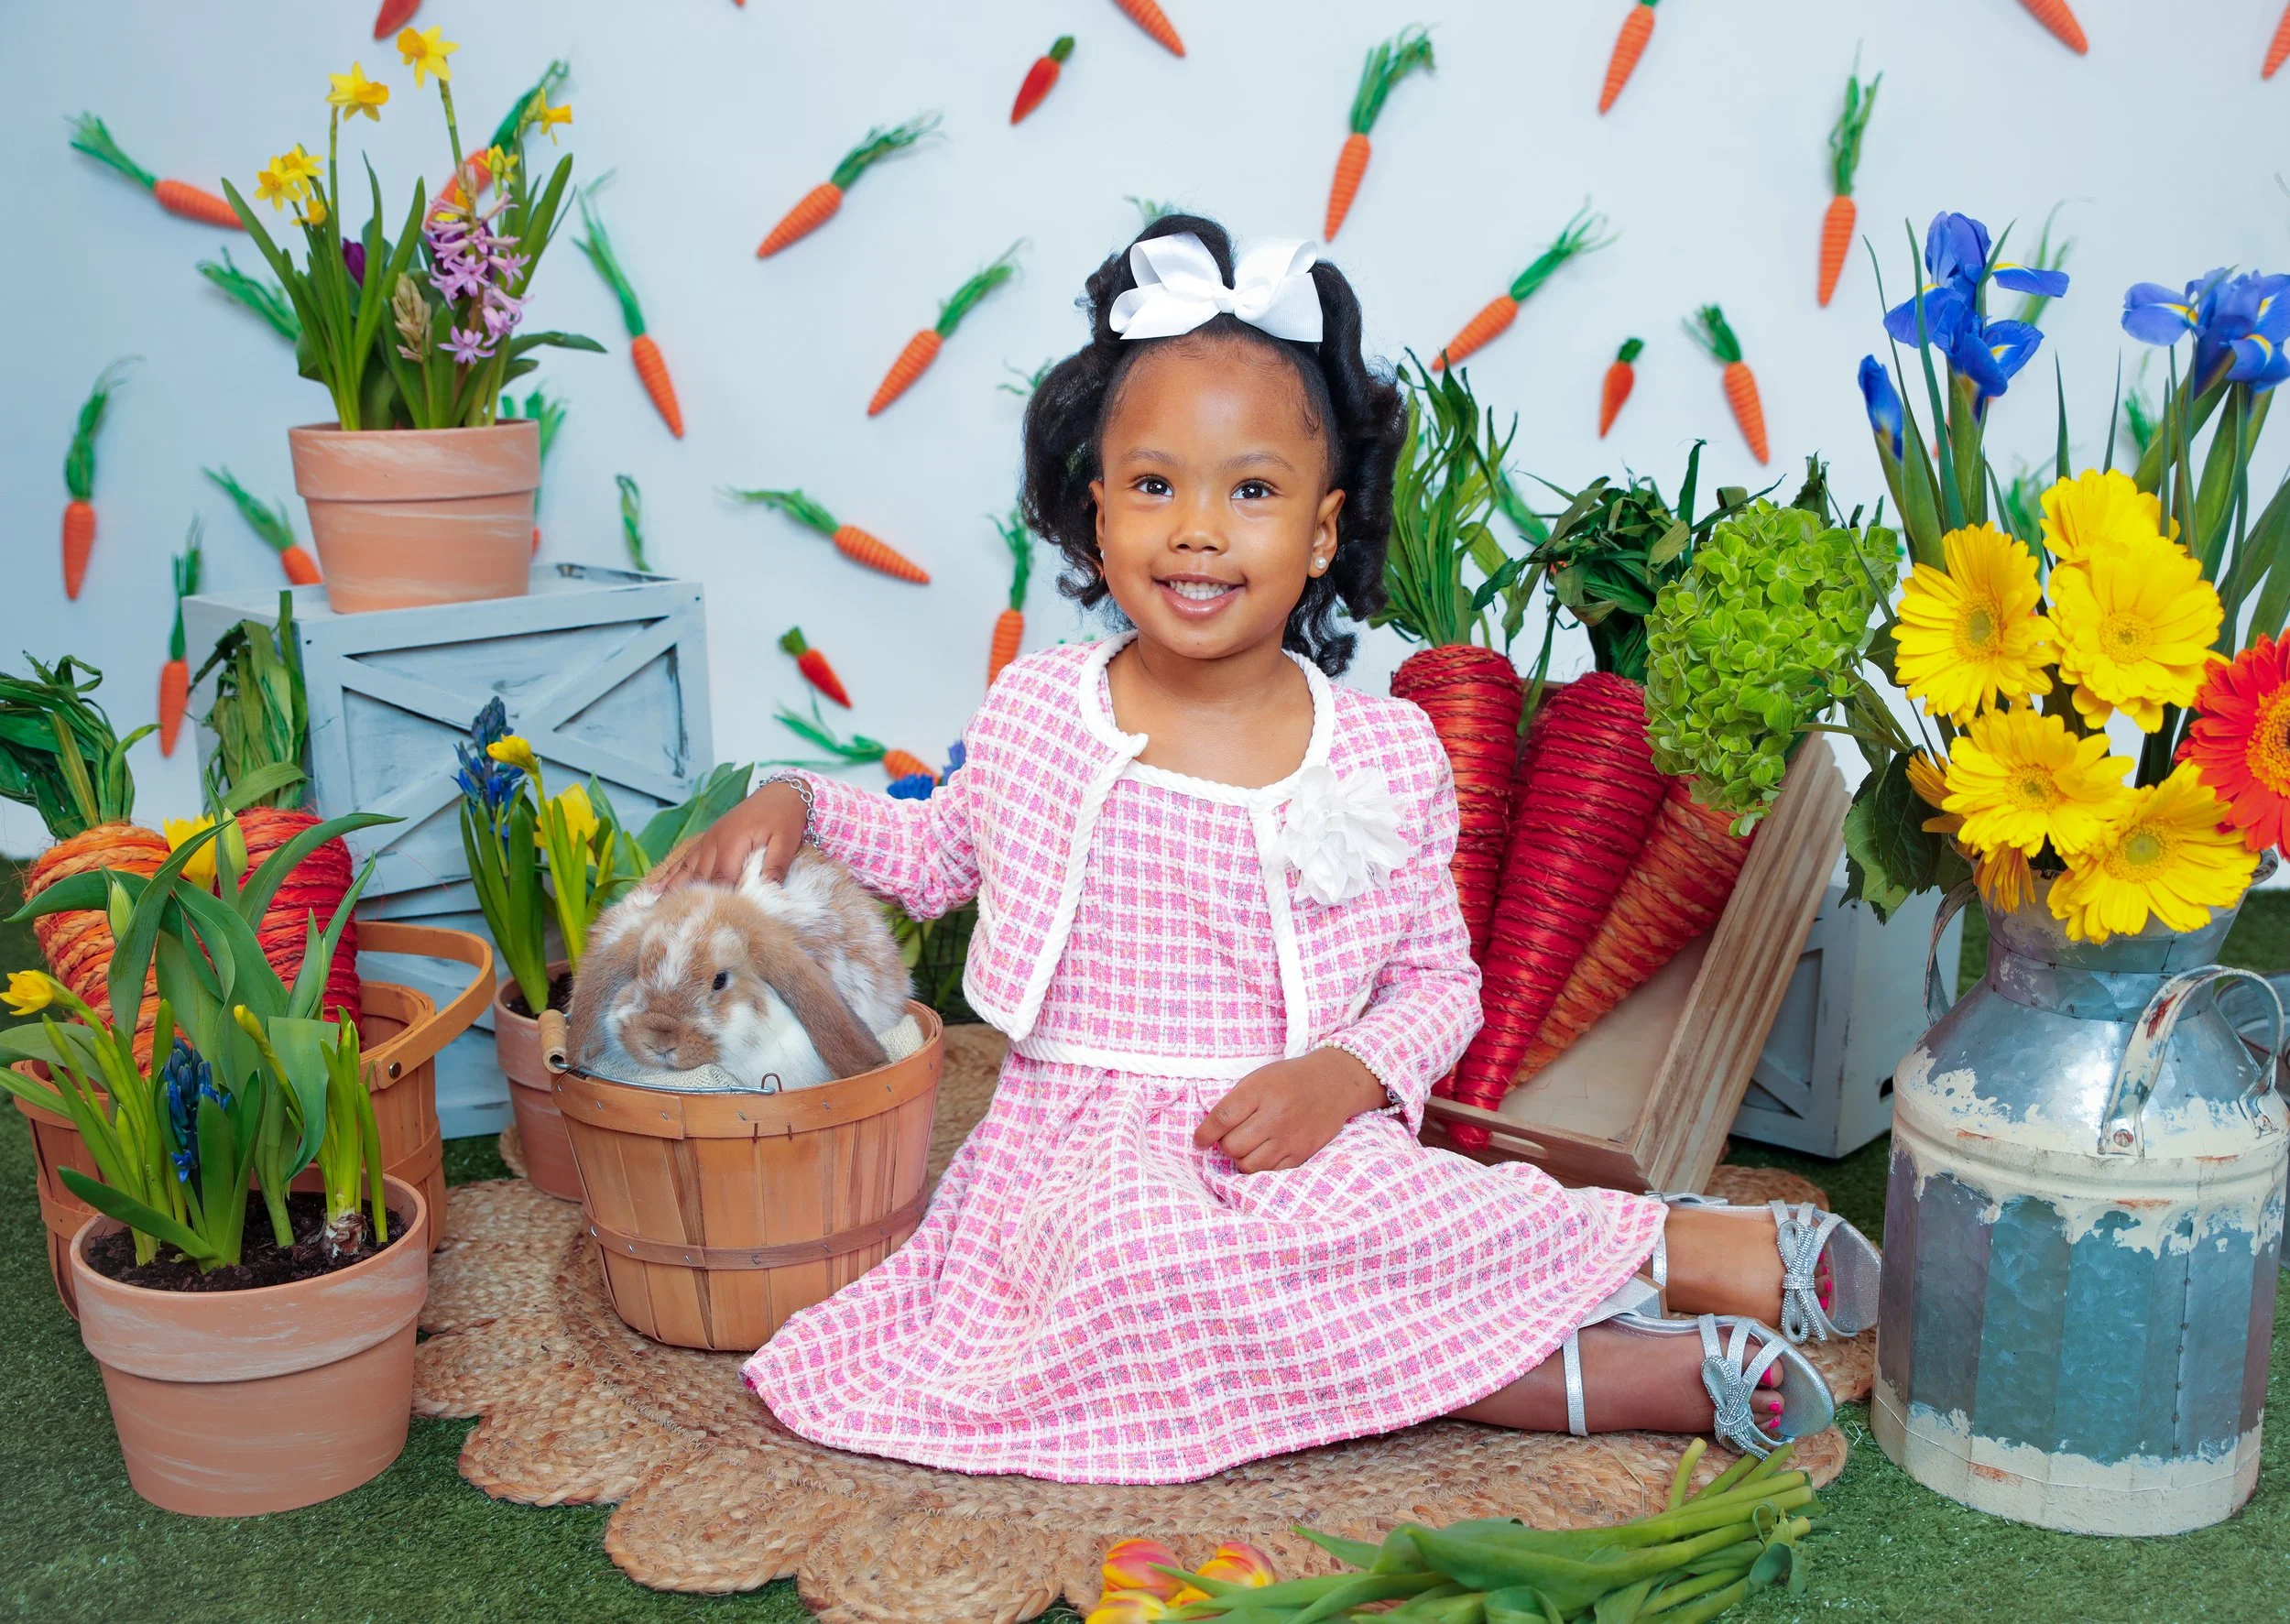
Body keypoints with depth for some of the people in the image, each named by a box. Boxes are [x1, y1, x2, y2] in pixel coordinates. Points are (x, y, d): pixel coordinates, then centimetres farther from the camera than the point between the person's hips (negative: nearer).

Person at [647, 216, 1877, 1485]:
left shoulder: (1385, 753, -2)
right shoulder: (1034, 712, 2)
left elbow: (1439, 978, 7)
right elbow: (938, 851, 22)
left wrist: (1348, 1074, -12)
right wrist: (796, 805, 7)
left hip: (1299, 1149, -2)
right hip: (1094, 1164, 2)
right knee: (1147, 1254, -33)